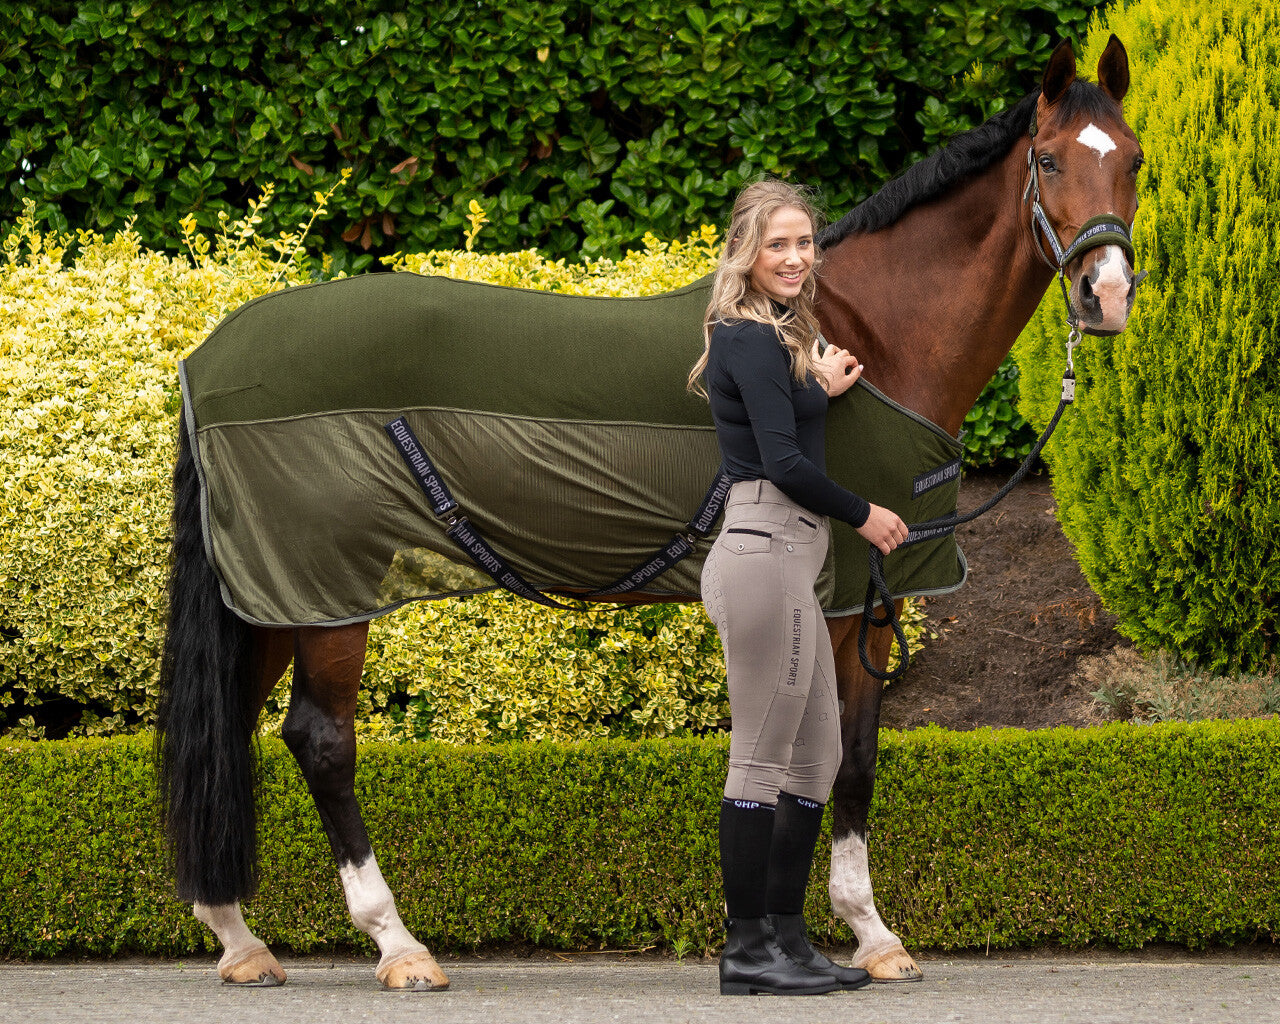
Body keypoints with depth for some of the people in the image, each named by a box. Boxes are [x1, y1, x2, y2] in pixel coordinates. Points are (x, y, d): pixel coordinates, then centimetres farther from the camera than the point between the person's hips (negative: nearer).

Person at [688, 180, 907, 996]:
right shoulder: (751, 340, -11)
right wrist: (865, 516, -7)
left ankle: (786, 938, 18)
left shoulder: (778, 336, 19)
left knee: (817, 757, 13)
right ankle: (748, 951, -1)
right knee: (763, 760, -6)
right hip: (765, 552, -10)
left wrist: (822, 389, 10)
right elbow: (783, 461, -18)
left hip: (787, 557, 10)